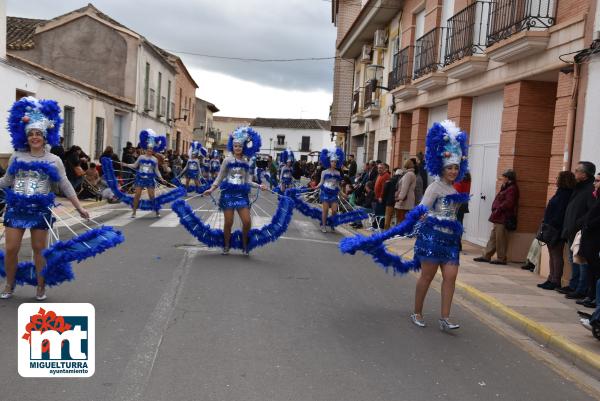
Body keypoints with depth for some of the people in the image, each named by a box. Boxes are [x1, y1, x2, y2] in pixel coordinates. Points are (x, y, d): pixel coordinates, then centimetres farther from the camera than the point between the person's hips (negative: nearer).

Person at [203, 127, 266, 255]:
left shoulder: (245, 162, 9)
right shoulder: (227, 160, 0)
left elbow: (247, 180, 11)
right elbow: (220, 177, 2)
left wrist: (259, 186, 0)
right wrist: (212, 189, -8)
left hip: (241, 194, 2)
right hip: (228, 193, -2)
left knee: (247, 222, -6)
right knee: (228, 222, -1)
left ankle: (244, 245, 15)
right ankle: (226, 246, 18)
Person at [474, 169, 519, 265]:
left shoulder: (512, 189, -12)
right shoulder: (506, 188, 19)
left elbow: (508, 203, -22)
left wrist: (498, 210, -15)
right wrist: (495, 210, 7)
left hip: (503, 218, -10)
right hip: (499, 218, 10)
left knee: (500, 239, -4)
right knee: (493, 237, 13)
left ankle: (501, 259, 4)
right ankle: (486, 256, 18)